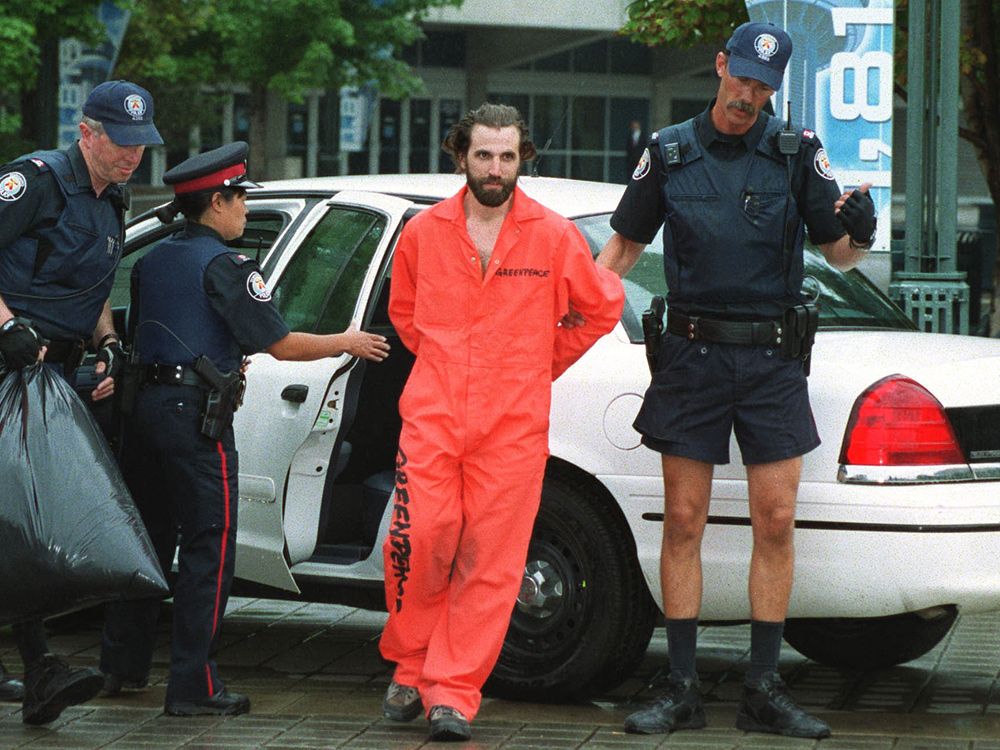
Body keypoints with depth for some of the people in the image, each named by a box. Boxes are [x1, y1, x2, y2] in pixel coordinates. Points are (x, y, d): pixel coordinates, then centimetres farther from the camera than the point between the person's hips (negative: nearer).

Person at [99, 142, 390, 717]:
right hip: (196, 413, -8)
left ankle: (123, 664, 22)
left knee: (150, 536, 17)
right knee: (209, 546, -3)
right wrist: (347, 342, 3)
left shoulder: (154, 260, 13)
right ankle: (194, 686, -5)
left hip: (145, 406, 8)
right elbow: (281, 345, -11)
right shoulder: (224, 267, -11)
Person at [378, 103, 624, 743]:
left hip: (513, 427, -1)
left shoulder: (555, 238, 1)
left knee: (490, 564, -4)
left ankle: (454, 694, 1)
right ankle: (411, 670, 11)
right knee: (418, 543, -9)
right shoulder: (424, 232, 7)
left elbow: (604, 306, 15)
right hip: (431, 418, 1)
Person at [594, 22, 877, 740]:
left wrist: (859, 232, -24)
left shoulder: (797, 153, 2)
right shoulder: (668, 153, 4)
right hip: (692, 356, 0)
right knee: (683, 523, 0)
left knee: (776, 524, -1)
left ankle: (764, 691, 5)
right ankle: (682, 691, 5)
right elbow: (624, 245, 13)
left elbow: (838, 252, -1)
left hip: (773, 358, 0)